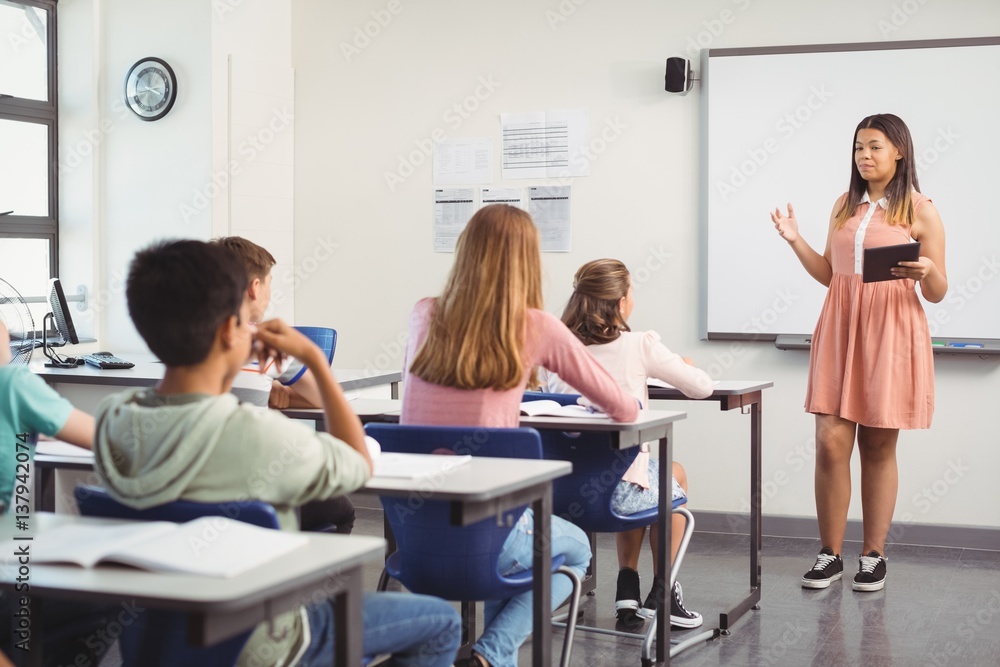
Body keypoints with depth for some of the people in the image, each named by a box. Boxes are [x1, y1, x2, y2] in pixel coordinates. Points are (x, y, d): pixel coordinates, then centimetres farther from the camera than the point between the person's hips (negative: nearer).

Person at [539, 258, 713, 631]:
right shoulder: (638, 346, -8)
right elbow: (701, 387, 1)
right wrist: (684, 366, 24)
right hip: (616, 490, -5)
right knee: (675, 476, 32)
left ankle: (627, 590, 33)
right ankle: (661, 595, 33)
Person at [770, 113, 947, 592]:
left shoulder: (920, 212, 0)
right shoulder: (846, 206, 12)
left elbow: (937, 293, 0)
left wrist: (926, 273, -22)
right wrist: (795, 241, 4)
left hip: (890, 335, -3)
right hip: (840, 330, 3)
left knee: (879, 446, 4)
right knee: (831, 442, -5)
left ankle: (874, 555, 15)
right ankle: (830, 555, 6)